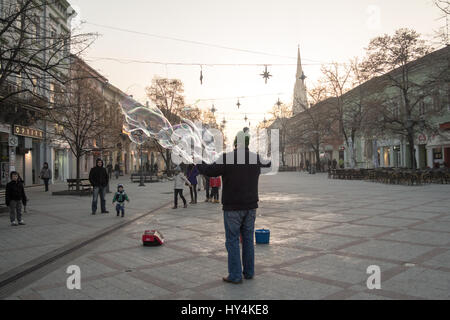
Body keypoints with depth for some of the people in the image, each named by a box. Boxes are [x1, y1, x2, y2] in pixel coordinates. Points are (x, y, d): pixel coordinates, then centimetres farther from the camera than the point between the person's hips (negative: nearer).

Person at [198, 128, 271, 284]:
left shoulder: (226, 158, -13)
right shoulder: (256, 158, 1)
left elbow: (209, 171, -5)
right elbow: (268, 164, 22)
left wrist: (199, 162, 14)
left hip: (232, 207, -4)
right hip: (250, 206, 5)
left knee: (232, 240, 4)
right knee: (248, 239, 14)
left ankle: (235, 275, 8)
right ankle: (249, 272, 23)